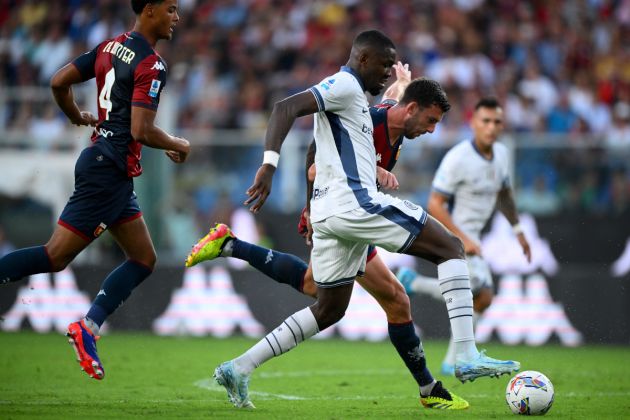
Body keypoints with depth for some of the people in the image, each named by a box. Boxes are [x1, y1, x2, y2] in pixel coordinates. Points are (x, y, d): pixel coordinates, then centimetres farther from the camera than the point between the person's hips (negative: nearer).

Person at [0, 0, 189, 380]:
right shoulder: (152, 65, -15)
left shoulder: (111, 46, 11)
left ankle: (89, 326, 3)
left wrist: (78, 118, 29)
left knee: (144, 260, 11)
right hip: (110, 168, -10)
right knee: (56, 256, -8)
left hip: (106, 165, 10)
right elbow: (141, 131, -21)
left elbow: (59, 82, 11)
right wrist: (178, 146, -3)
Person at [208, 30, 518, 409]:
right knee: (451, 248, -4)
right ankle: (467, 356, -12)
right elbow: (286, 108, -20)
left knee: (330, 310, 16)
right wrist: (269, 166, -29)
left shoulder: (350, 94, 23)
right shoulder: (345, 85, -6)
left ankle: (239, 368, 9)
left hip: (330, 213, 10)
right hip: (355, 201, -10)